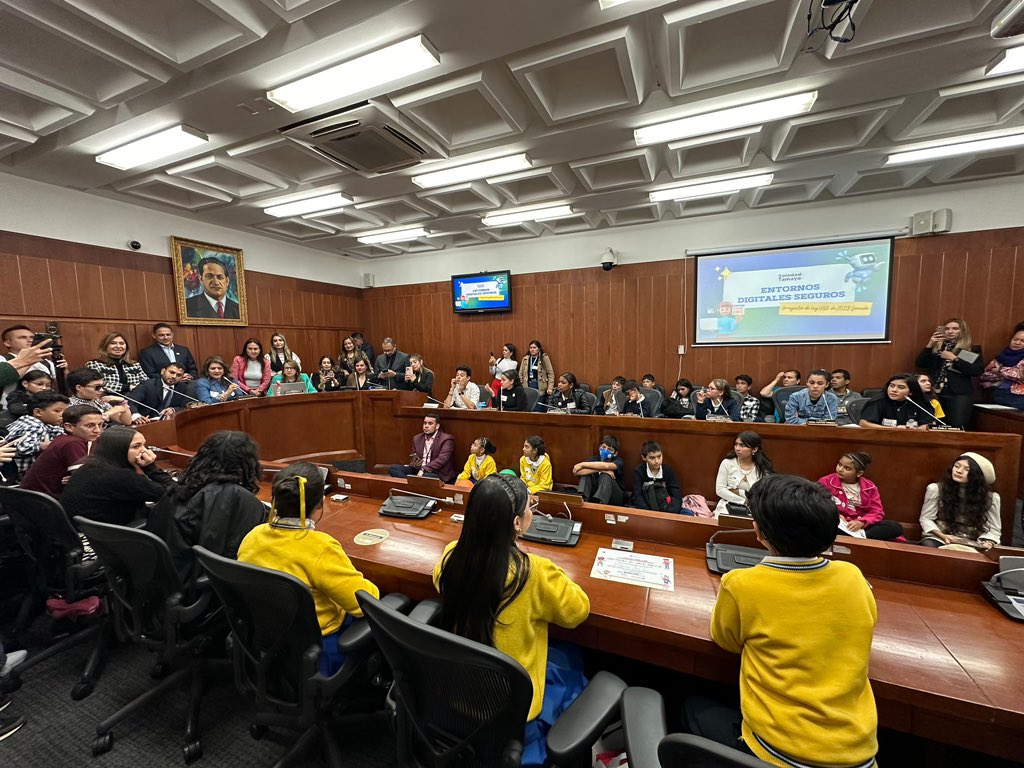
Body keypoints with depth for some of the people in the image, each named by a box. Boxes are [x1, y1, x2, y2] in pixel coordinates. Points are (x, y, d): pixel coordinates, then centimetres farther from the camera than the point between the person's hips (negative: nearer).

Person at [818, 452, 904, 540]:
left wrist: (861, 522, -17)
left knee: (895, 527, -21)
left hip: (861, 527, 4)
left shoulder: (869, 487, 8)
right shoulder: (826, 482, 1)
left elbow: (877, 512, 2)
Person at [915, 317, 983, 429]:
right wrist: (930, 345, -7)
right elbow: (919, 364, 1)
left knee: (956, 427, -8)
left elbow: (978, 371, -6)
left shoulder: (973, 349, 6)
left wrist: (954, 358, -12)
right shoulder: (936, 347, 12)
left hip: (960, 394, -2)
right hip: (935, 392, 2)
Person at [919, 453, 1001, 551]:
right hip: (938, 539, -1)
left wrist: (988, 543, -12)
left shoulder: (990, 497, 4)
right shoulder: (935, 489, -1)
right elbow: (926, 519, 3)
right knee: (928, 546, -35)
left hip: (970, 544, 2)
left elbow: (993, 529, 9)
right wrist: (943, 536, -14)